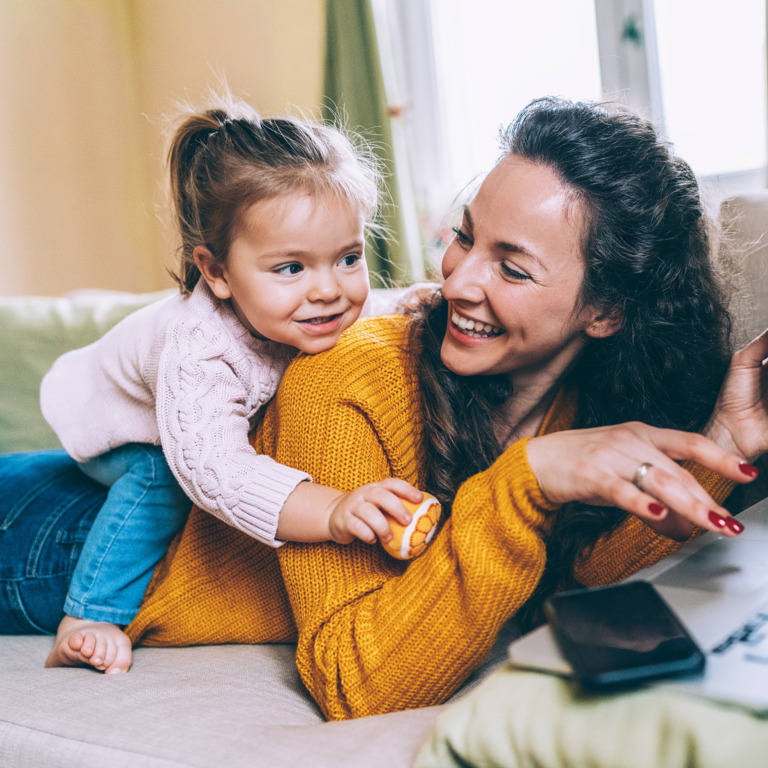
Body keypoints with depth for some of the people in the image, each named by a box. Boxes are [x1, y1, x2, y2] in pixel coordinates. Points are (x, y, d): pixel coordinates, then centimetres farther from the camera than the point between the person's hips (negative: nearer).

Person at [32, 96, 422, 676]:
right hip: (110, 416, -6)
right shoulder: (197, 350, -49)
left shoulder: (327, 314, -28)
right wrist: (332, 512, -70)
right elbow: (213, 468, -58)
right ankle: (88, 620, -11)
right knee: (162, 478, -27)